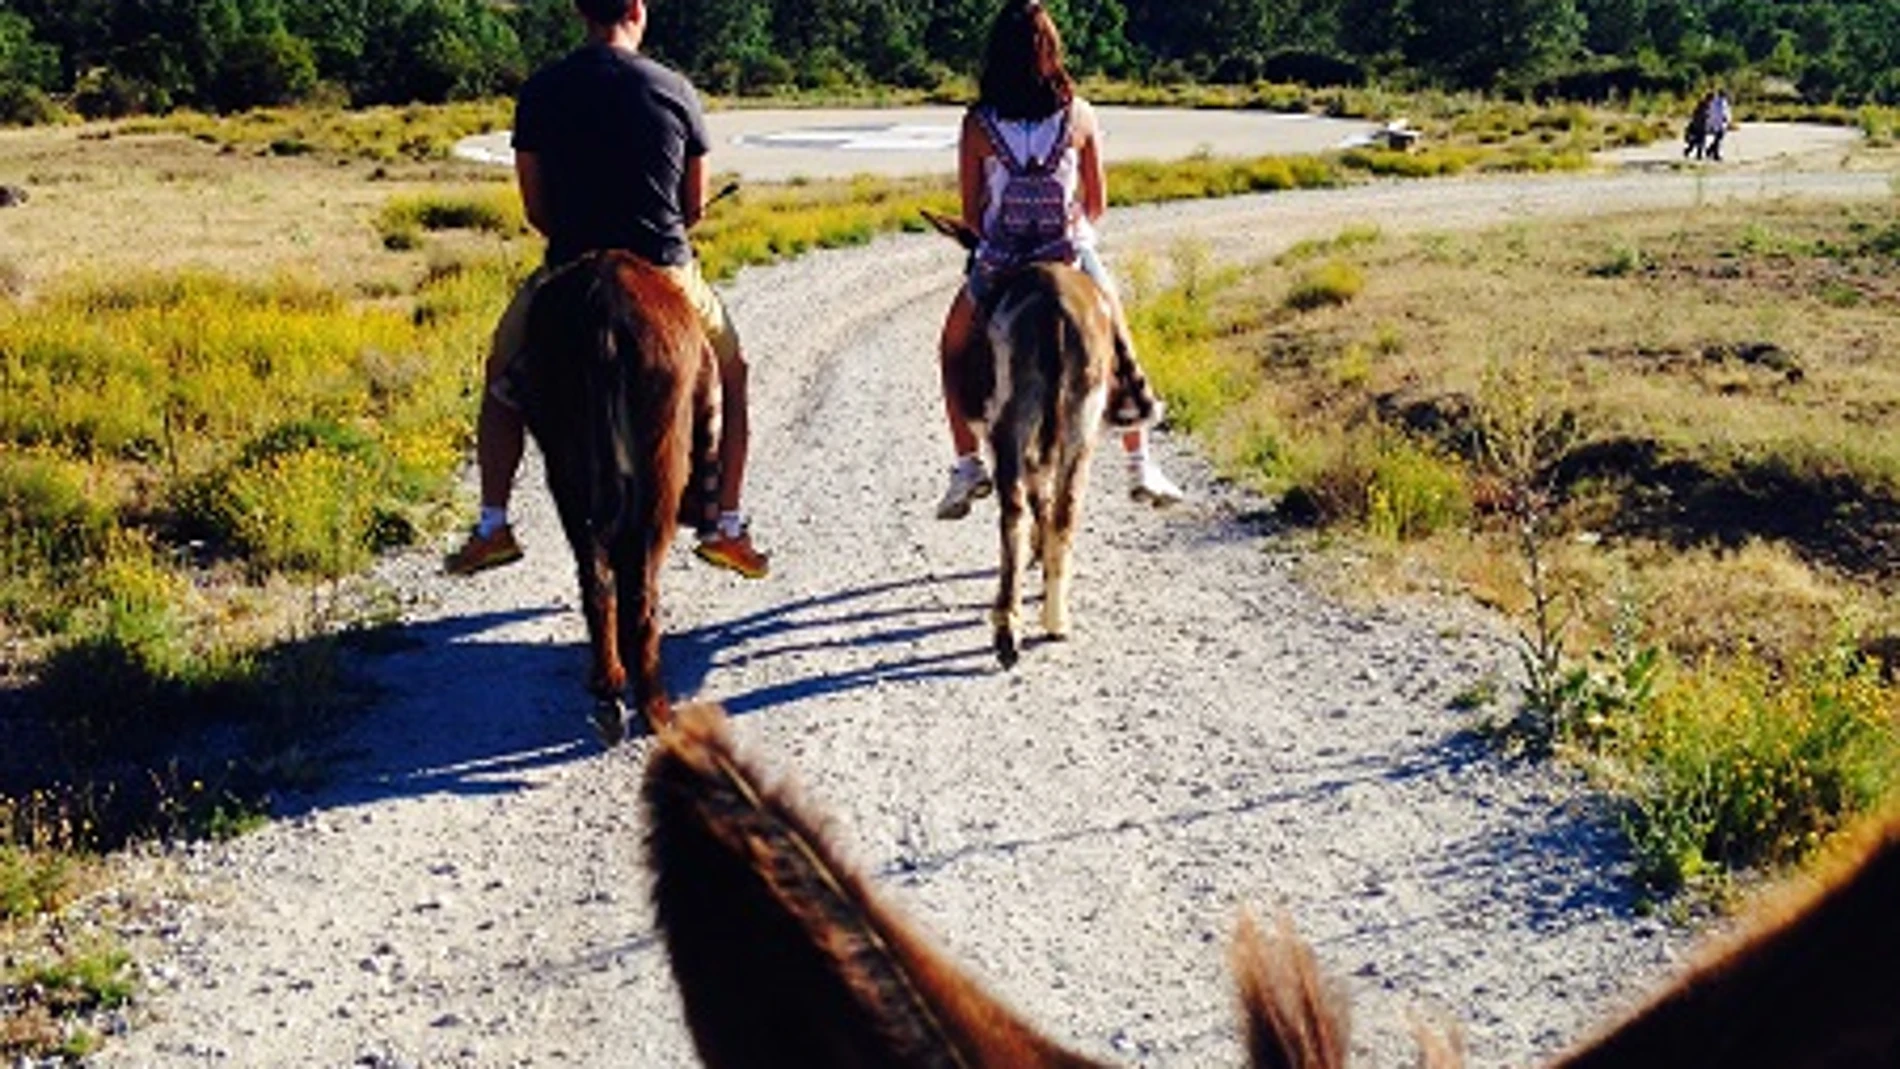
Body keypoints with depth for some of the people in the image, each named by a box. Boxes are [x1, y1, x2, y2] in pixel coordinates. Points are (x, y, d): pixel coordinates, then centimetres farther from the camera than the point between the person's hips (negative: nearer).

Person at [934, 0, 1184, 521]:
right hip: (1073, 256, 1)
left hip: (999, 263, -1)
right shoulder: (1079, 116, -4)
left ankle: (968, 466, 17)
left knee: (954, 353, 24)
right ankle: (1141, 466, 24)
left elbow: (971, 213, -2)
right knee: (1120, 353, 24)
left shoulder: (978, 124, -7)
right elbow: (1098, 203, 4)